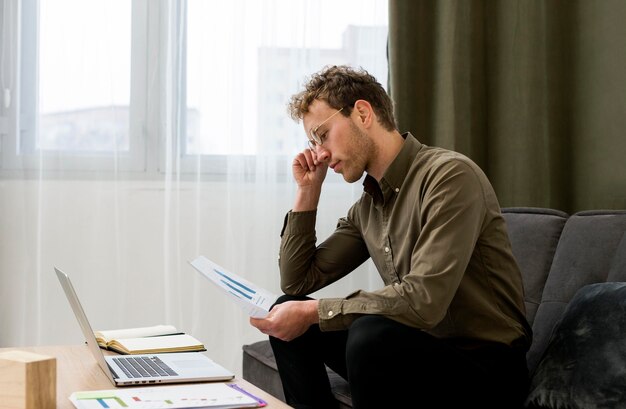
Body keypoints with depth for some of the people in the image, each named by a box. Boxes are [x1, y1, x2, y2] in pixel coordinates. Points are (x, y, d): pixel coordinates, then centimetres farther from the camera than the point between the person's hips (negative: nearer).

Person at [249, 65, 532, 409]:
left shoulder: (450, 175, -17)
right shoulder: (367, 206, 9)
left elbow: (424, 299, -27)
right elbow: (298, 282, 14)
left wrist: (314, 311, -22)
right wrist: (307, 192, 6)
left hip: (485, 368, -8)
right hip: (415, 351, 8)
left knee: (371, 334, -33)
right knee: (288, 311, 1)